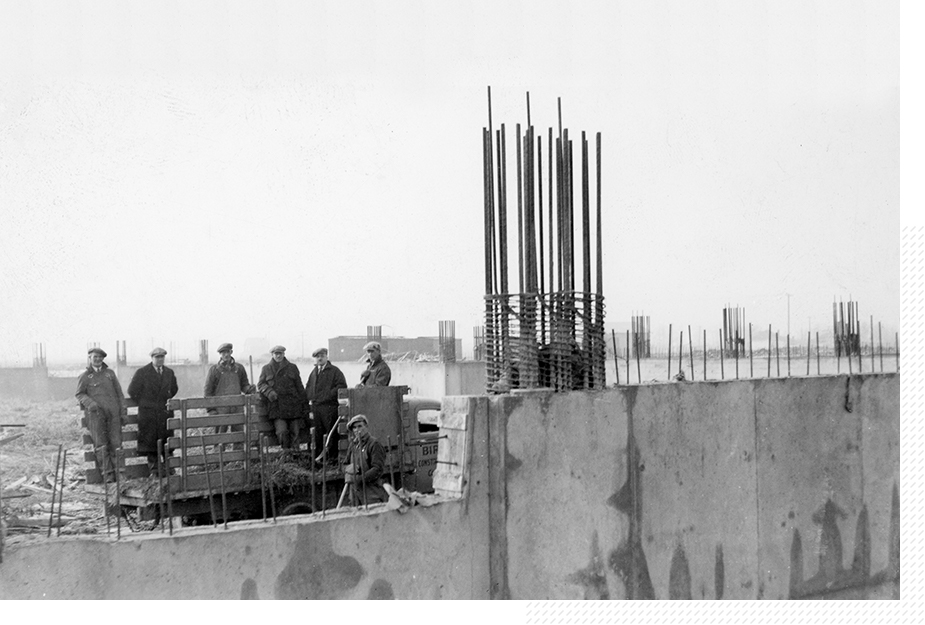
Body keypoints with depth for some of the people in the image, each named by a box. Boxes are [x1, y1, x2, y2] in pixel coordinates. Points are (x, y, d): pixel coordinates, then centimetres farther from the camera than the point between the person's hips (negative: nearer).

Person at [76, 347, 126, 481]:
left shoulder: (110, 373, 16)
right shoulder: (84, 377, 9)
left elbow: (119, 393, 17)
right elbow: (80, 394, 8)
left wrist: (122, 413, 12)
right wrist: (90, 403, -13)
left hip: (113, 412, 2)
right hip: (95, 413, -2)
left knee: (115, 443, -6)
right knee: (100, 443, -10)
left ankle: (118, 472, 0)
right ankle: (107, 473, -10)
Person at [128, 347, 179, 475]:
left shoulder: (169, 373, 9)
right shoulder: (142, 372, -3)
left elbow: (174, 389, 24)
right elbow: (132, 391, 0)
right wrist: (144, 403, 2)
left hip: (164, 411, 3)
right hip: (148, 413, -3)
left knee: (166, 440, 1)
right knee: (150, 440, -3)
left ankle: (166, 467, 7)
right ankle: (153, 467, 2)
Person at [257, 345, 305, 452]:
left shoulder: (292, 367, 12)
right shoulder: (267, 369, 11)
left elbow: (299, 386, 14)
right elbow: (260, 384, 11)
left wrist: (303, 403, 10)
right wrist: (269, 392, -10)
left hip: (293, 406, 1)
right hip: (276, 406, -1)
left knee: (294, 432, -2)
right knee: (282, 431, -17)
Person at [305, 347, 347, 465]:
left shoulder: (334, 371, 0)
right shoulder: (314, 372, 18)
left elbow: (342, 386, -9)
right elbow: (308, 388, 26)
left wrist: (328, 395, -15)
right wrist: (310, 399, 9)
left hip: (329, 406, -6)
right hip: (315, 406, 6)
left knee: (331, 433, -5)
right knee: (318, 433, 8)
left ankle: (332, 457, -2)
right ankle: (319, 455, 15)